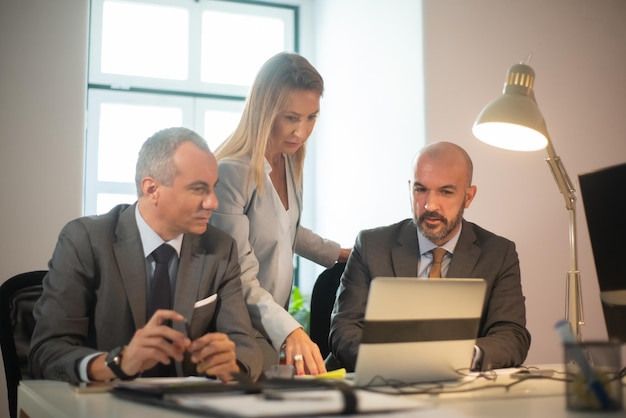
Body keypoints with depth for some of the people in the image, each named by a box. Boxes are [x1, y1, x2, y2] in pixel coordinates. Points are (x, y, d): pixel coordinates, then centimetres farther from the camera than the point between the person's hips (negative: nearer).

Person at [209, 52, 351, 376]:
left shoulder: (290, 161, 2)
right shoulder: (231, 172, -24)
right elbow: (240, 278, -28)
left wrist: (339, 254, 23)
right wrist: (288, 330, -40)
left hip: (274, 327, 8)